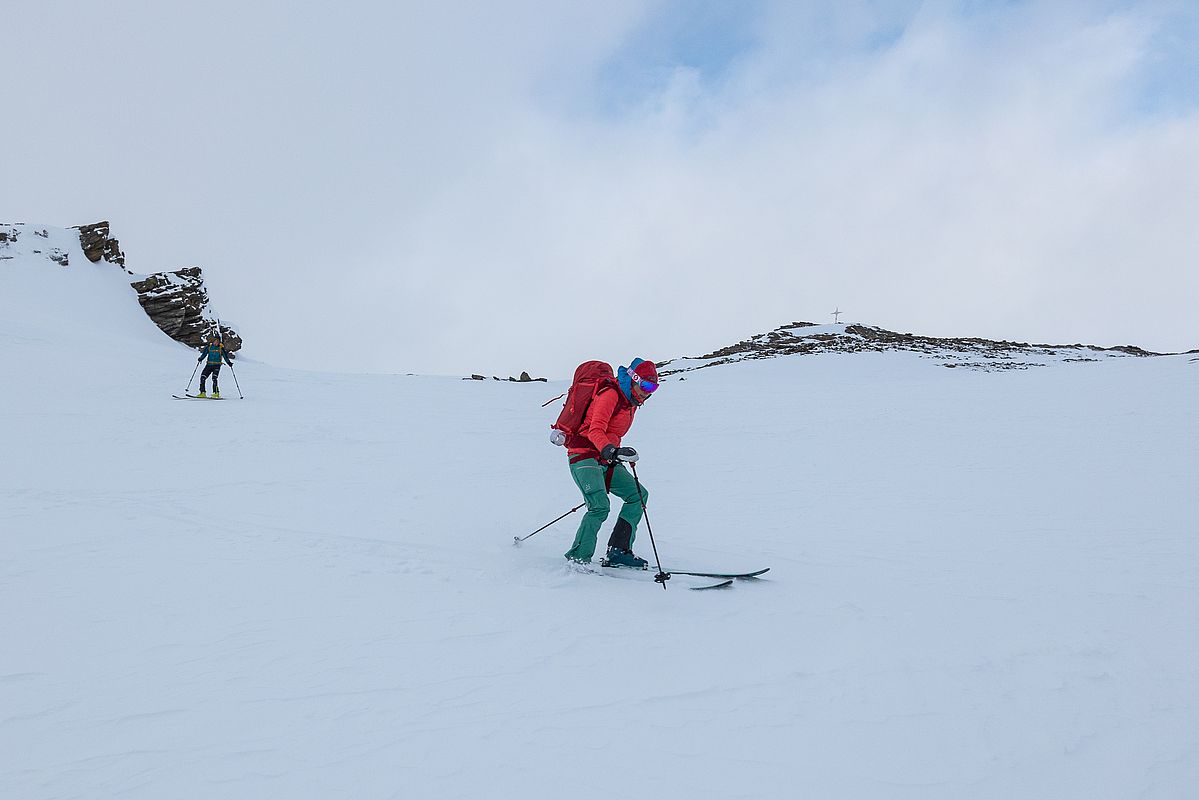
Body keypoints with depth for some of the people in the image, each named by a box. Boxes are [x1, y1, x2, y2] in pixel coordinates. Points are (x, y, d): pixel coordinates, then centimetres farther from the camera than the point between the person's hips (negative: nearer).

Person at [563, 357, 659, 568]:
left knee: (638, 494, 1)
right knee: (600, 506, -24)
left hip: (604, 461, 9)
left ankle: (618, 551, -2)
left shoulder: (631, 402, 16)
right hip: (584, 455, -9)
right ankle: (577, 558, -16)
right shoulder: (611, 395, -13)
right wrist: (612, 451, -41)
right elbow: (595, 431, -25)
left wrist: (618, 456, 29)